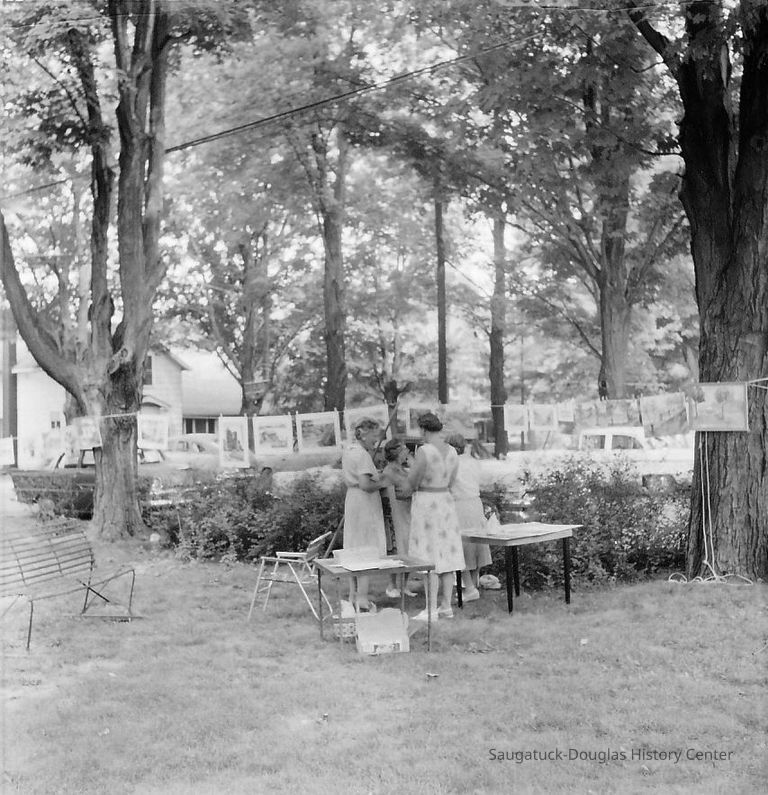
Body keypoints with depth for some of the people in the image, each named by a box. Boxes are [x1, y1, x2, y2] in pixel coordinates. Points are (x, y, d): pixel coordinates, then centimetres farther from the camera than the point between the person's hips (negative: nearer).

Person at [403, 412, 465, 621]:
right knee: (445, 556, 10)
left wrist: (415, 487, 12)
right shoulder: (452, 451, 5)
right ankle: (446, 606, 14)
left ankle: (431, 610, -3)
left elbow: (412, 482, -12)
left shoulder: (424, 451, -18)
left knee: (430, 558, -5)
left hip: (425, 504, -7)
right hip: (445, 503, 7)